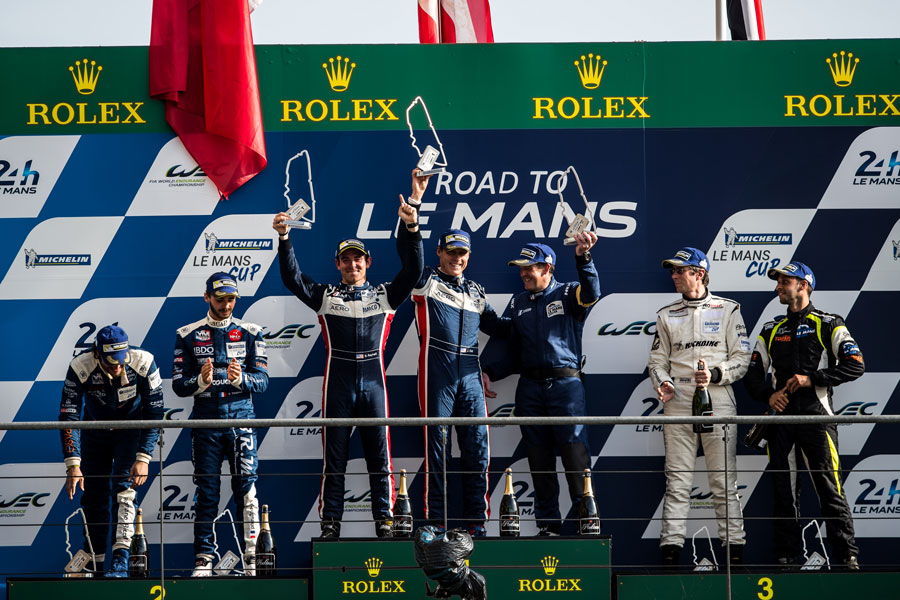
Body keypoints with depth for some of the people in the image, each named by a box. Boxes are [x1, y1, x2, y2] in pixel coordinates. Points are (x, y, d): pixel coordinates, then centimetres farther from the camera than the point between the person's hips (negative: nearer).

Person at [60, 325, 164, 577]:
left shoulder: (143, 363, -29)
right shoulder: (80, 367, -29)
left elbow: (154, 413, -23)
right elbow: (68, 416, -26)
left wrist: (143, 458, -29)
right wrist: (73, 464, -34)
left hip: (132, 428, -1)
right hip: (96, 430, 1)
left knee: (124, 485, -20)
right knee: (93, 496, -1)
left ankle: (121, 560, -23)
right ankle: (95, 564, 11)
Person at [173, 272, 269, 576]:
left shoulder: (251, 333, 8)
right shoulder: (188, 335, 7)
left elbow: (262, 380, 2)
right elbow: (178, 385, 3)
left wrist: (241, 379, -19)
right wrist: (200, 381, -18)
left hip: (241, 417, 0)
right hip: (205, 420, 0)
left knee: (246, 488, -8)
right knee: (206, 492, 1)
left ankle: (253, 557, -6)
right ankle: (204, 559, 6)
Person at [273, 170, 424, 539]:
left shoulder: (385, 296, 14)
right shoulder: (325, 297, 14)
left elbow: (412, 271, 2)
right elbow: (292, 278, 2)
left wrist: (411, 227, -12)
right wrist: (284, 240, -11)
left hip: (373, 378, 0)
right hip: (338, 379, 0)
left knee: (379, 451, 0)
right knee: (334, 453, 2)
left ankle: (385, 520, 4)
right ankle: (330, 522, 5)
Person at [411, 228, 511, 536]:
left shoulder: (476, 292, 23)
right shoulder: (427, 282, 7)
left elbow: (494, 325, 28)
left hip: (470, 374, 4)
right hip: (437, 371, -4)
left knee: (477, 444, 0)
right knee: (436, 443, -3)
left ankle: (476, 520, 4)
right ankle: (436, 519, 0)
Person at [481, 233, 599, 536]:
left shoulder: (568, 294, 1)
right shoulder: (518, 303, 17)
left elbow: (590, 293, -22)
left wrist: (583, 257, -38)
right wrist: (488, 371, 7)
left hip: (565, 383, -5)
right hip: (529, 387, 5)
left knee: (575, 452, -10)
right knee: (539, 459, 6)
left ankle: (582, 520, -7)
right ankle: (548, 524, 11)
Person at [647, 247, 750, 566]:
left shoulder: (727, 310, 7)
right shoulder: (667, 315, 16)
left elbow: (741, 358, 4)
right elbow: (657, 359, 15)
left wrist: (715, 375, -13)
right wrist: (662, 382, -6)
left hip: (718, 400, -2)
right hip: (678, 402, 2)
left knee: (724, 480, -3)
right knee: (677, 479, -2)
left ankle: (734, 544, 0)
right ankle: (671, 544, -3)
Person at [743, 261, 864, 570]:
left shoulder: (828, 325, 4)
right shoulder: (771, 331, 18)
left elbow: (855, 365, -5)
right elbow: (753, 374, 18)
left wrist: (812, 378, -12)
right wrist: (768, 395, -3)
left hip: (816, 415, -4)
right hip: (780, 417, 5)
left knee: (829, 485, -8)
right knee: (782, 488, 4)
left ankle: (848, 555, -4)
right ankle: (786, 556, 9)